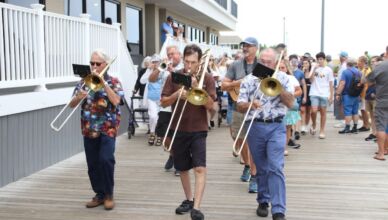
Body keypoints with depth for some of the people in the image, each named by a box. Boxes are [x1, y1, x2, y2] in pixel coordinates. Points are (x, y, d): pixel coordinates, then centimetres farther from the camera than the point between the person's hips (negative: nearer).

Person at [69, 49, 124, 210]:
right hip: (89, 129, 4)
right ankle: (99, 194, 21)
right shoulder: (84, 81, 9)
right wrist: (79, 97, -17)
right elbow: (72, 104, 5)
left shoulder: (113, 82, 1)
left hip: (107, 129, -4)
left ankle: (109, 194, 0)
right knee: (92, 164, 7)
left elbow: (116, 101, -17)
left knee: (105, 160, -17)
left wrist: (103, 82, -16)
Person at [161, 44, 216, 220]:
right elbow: (164, 103, -2)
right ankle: (189, 200, 32)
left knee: (200, 168, -13)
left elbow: (210, 105, -11)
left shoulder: (207, 78, -4)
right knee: (183, 168, 14)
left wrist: (196, 88, -22)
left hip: (198, 130, -2)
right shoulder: (174, 77, 0)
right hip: (178, 129, 3)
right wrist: (177, 94, -21)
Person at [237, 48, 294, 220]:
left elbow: (290, 103, -4)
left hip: (276, 127, -1)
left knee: (276, 167, -11)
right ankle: (263, 201, 29)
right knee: (261, 168, 12)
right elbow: (240, 106, -3)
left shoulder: (283, 78, 2)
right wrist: (251, 104, -25)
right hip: (255, 127, 2)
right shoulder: (249, 79, 2)